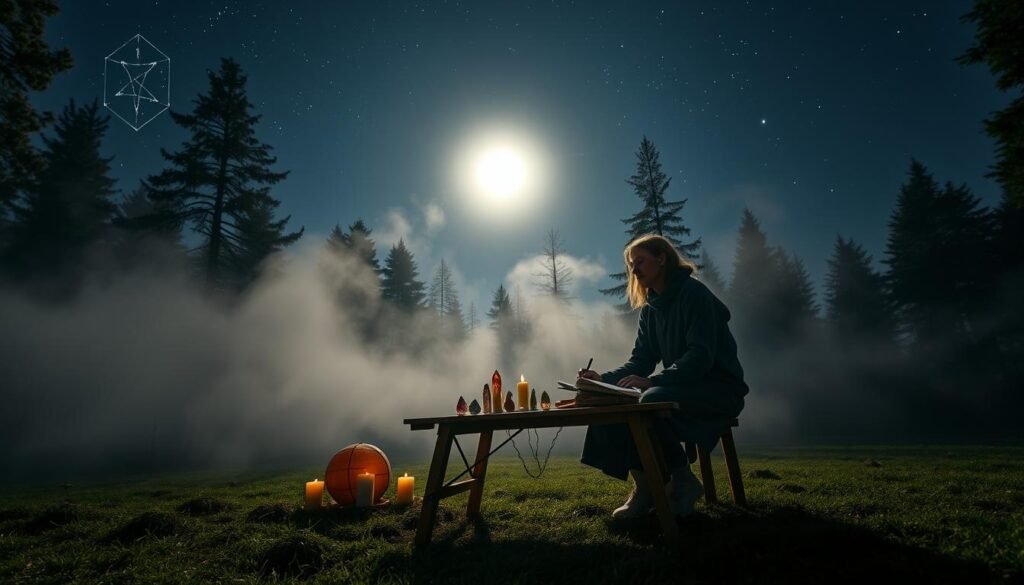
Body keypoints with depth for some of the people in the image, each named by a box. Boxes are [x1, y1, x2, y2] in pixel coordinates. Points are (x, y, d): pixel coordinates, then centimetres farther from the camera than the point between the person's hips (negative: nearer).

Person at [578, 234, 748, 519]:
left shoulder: (693, 293, -13)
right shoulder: (650, 310, 10)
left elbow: (701, 356, -23)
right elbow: (639, 361, 7)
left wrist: (652, 380, -31)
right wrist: (604, 378, -10)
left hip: (718, 388, -7)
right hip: (683, 386, 7)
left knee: (651, 402, -34)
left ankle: (683, 482, -11)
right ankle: (644, 486, -4)